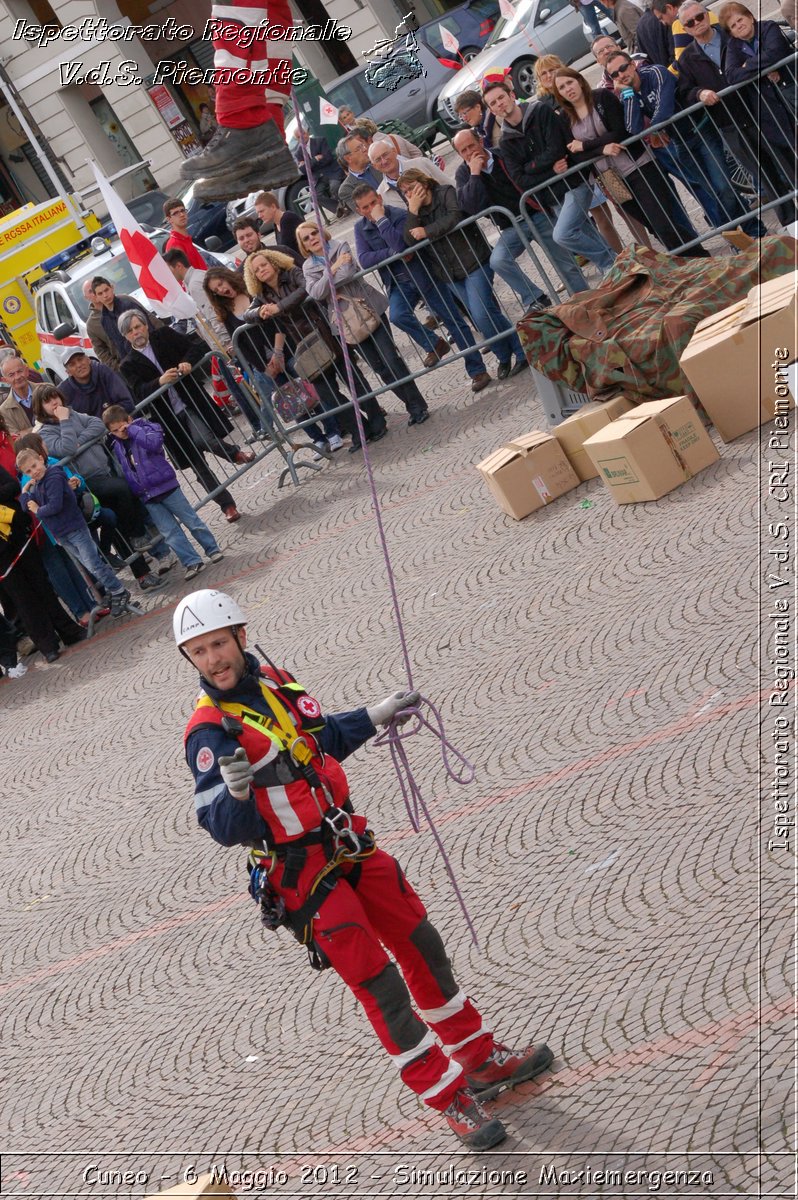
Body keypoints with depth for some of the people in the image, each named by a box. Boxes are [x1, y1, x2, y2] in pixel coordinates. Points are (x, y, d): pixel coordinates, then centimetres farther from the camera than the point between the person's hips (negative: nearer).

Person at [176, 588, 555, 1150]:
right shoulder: (210, 732, -21)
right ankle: (449, 1097, 13)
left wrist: (377, 715, 21)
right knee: (379, 985, -2)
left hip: (350, 843, 7)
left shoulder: (275, 681, 1)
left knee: (423, 946, 16)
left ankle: (481, 1057, 34)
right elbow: (225, 828, -25)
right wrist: (235, 792, -44)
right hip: (303, 875, -7)